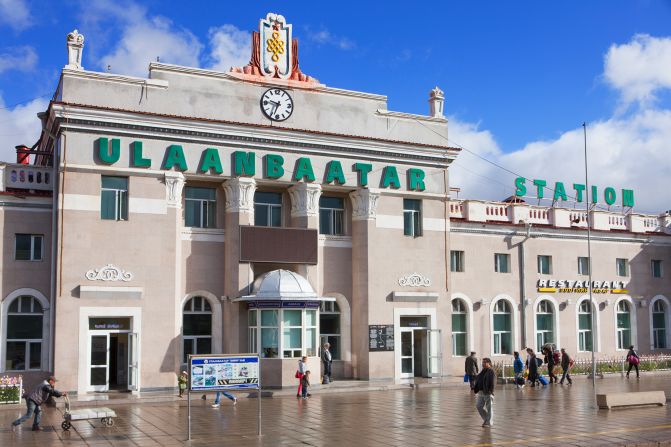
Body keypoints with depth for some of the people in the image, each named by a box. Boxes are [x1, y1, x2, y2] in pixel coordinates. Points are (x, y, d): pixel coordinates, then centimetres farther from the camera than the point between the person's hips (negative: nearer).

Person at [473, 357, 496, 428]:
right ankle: (486, 419, 24)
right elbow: (478, 381, 19)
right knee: (478, 406, 8)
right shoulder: (482, 372, 16)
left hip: (488, 393, -9)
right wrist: (475, 389, 11)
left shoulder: (491, 372, -10)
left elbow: (492, 382, -18)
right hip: (481, 392, 9)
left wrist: (490, 390, -24)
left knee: (489, 408, 1)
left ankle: (488, 422, 9)